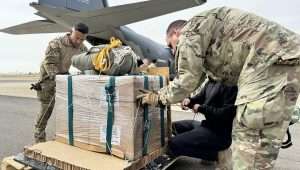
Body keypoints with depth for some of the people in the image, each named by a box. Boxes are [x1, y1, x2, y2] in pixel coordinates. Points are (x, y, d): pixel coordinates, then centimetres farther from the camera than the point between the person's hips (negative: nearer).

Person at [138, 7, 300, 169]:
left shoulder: (190, 30, -3)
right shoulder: (201, 33, 26)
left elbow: (186, 81, -10)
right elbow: (195, 78, 31)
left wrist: (158, 98, 6)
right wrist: (160, 93, 35)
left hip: (276, 60, -10)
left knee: (251, 139, -10)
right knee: (245, 132, 13)